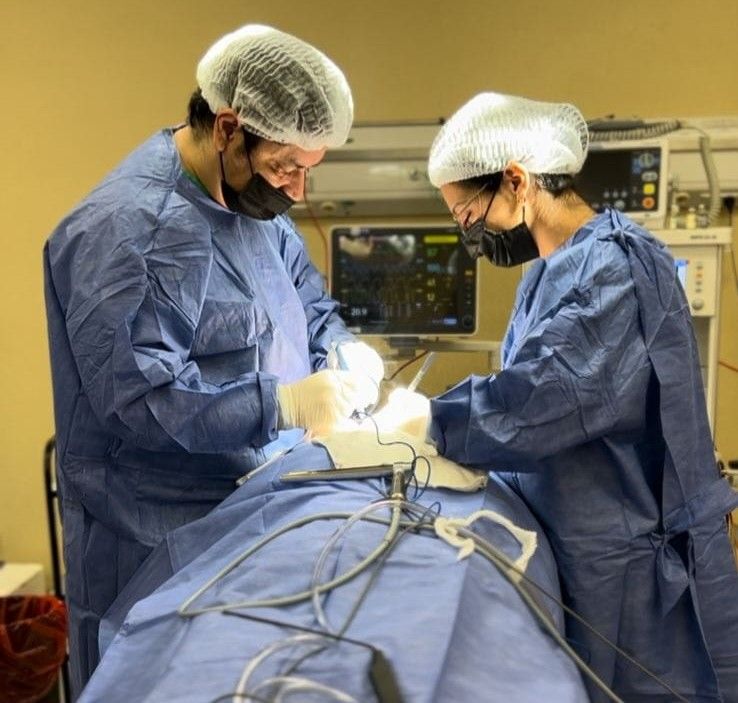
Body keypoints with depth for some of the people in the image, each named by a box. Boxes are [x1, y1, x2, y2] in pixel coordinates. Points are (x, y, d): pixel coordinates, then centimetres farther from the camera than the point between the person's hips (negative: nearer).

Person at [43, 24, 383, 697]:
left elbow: (305, 292, 16)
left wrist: (340, 348, -5)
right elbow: (137, 399, -26)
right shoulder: (127, 230, -23)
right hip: (158, 540, -8)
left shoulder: (253, 194, 5)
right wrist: (284, 404, -27)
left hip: (259, 505, 8)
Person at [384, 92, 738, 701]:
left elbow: (535, 401, -30)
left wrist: (421, 419, -17)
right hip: (580, 552, 8)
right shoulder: (552, 269, 9)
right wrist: (429, 413, -2)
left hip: (633, 567, -8)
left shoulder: (617, 267, -20)